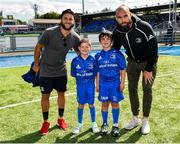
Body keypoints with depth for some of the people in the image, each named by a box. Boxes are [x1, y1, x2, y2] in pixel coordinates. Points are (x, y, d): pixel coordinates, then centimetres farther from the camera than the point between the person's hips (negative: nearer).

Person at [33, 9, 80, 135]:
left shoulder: (75, 37, -12)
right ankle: (46, 122, 23)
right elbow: (38, 47, -9)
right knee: (45, 96, 6)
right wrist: (36, 64, -2)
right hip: (46, 71, -3)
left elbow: (79, 52, 6)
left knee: (61, 94, 12)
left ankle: (61, 118, 31)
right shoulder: (49, 33, -23)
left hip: (61, 71, 3)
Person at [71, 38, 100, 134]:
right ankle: (79, 124, 22)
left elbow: (95, 73, 0)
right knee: (81, 104, 9)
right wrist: (81, 78, -2)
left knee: (91, 104, 8)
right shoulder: (75, 61, -6)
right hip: (80, 85, 0)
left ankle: (93, 123, 23)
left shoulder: (92, 60, -7)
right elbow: (73, 74, 1)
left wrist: (89, 78, -6)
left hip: (90, 85, 0)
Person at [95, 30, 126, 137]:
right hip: (103, 83, 2)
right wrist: (97, 84, 9)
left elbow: (123, 69, -3)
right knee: (105, 103, 10)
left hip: (115, 83, -2)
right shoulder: (98, 56, 5)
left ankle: (116, 125, 19)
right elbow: (97, 71, 10)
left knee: (115, 103, 6)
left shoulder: (117, 54, -5)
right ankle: (105, 124, 24)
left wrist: (122, 82, -6)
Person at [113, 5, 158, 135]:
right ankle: (135, 119, 21)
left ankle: (145, 121, 12)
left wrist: (148, 69, -23)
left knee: (147, 89, -4)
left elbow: (153, 48, -24)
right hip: (132, 62, 4)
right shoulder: (117, 31, -16)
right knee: (132, 88, 5)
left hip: (148, 61, -4)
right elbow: (115, 48, 1)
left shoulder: (144, 27, -30)